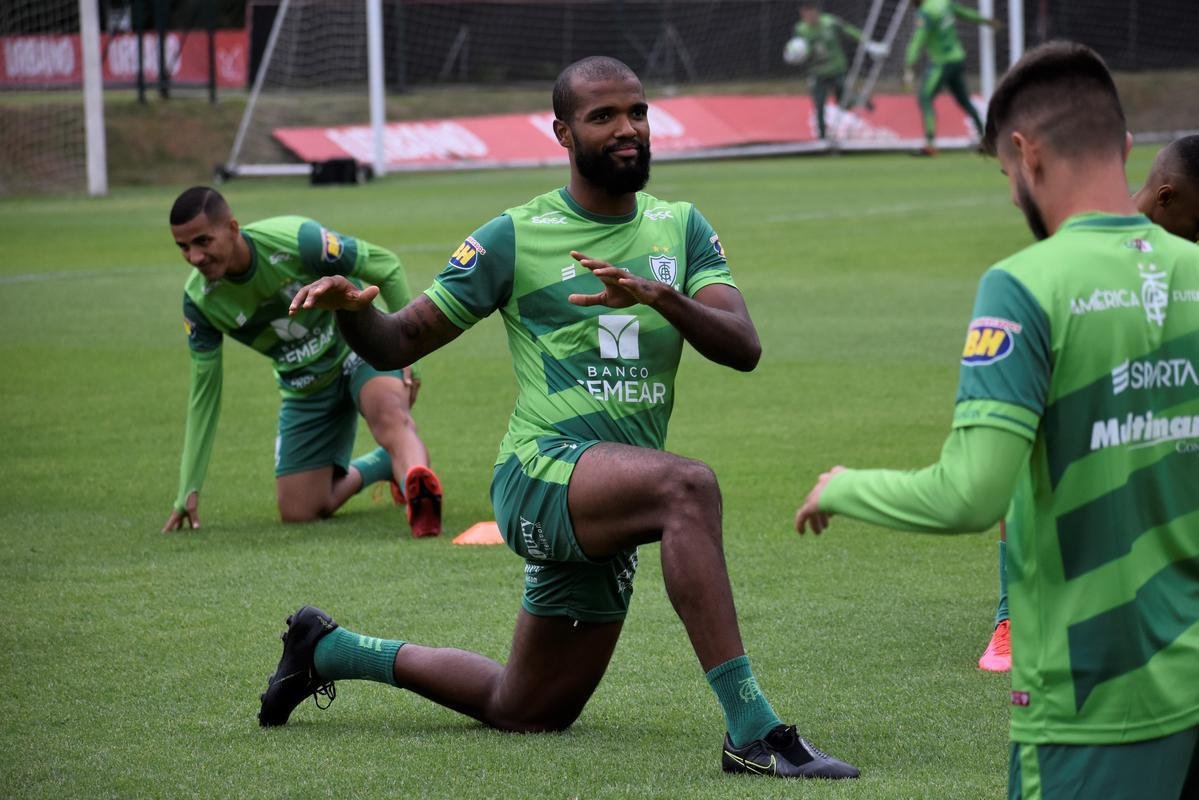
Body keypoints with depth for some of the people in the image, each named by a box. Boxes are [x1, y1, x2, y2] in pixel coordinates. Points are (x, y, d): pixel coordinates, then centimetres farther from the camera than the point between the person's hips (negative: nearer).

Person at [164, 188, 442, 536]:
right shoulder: (199, 301, -15)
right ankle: (391, 463, 25)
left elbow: (387, 267, -15)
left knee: (390, 414, -39)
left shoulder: (296, 240, -29)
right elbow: (204, 391, -2)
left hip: (358, 347, -5)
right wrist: (188, 490, -2)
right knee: (298, 512, 2)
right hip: (304, 388, 5)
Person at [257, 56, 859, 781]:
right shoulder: (516, 238, -1)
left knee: (526, 713, 18)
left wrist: (662, 297, -23)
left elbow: (744, 349, -5)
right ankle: (752, 732, -41)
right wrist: (349, 310, -21)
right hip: (542, 473, -6)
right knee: (688, 484, -37)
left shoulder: (682, 229, 10)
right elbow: (399, 344, 2)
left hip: (611, 521, 6)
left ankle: (332, 649, 40)